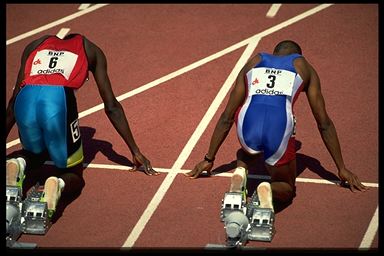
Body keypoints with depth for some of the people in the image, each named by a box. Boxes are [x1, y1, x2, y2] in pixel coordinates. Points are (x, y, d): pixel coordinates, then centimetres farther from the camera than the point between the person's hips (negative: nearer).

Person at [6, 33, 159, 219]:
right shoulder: (91, 51, 30)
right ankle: (59, 184, -16)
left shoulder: (36, 45, 35)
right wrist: (135, 152, 31)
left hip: (26, 100, 3)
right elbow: (111, 107, 26)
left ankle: (18, 163, 0)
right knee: (74, 176, 18)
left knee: (36, 153, 34)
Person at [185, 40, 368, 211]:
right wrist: (342, 169, 33)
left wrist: (209, 159, 40)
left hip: (248, 127, 2)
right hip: (280, 127, -2)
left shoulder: (253, 62, 30)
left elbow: (227, 118, 32)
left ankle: (240, 171, 8)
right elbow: (324, 124, 27)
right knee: (286, 190, 23)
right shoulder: (303, 67, 27)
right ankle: (269, 189, -12)